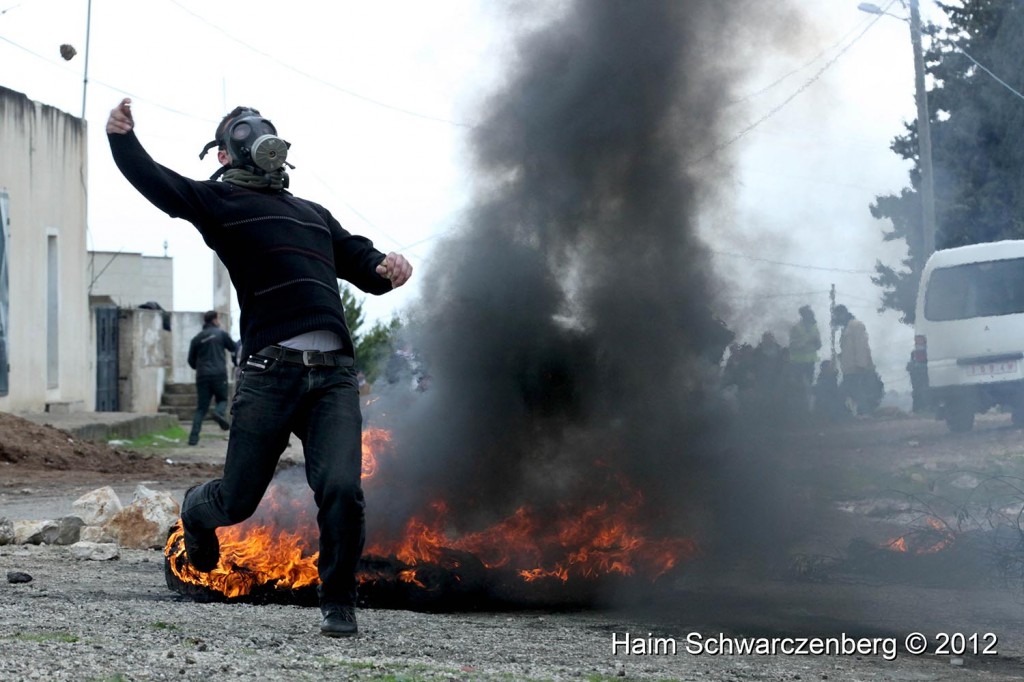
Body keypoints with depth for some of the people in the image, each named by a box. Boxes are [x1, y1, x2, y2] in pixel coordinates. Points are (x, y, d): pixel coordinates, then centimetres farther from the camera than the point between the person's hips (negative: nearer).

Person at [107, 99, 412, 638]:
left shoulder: (314, 214, 30)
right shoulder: (219, 200, 12)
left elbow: (359, 262, 32)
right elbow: (155, 182, -4)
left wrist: (386, 267, 7)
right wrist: (122, 139, -24)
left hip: (334, 375, 4)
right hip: (268, 372, -3)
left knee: (341, 491, -14)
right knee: (237, 501, 3)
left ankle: (338, 603, 6)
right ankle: (197, 511, 41)